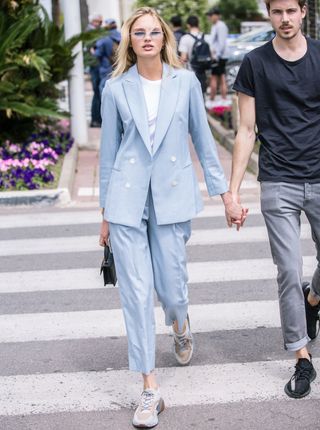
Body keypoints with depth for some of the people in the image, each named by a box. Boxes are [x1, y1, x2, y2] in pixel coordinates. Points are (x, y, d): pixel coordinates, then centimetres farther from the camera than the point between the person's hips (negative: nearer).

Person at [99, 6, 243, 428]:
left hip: (172, 196, 0)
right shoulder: (116, 88, 3)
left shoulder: (186, 82, 3)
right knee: (136, 292, -3)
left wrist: (224, 192, 8)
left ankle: (180, 324, 44)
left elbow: (202, 139, 9)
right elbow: (109, 151, 8)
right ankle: (150, 389, 5)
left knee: (171, 288, 4)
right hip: (128, 199, 0)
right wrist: (105, 212, 10)